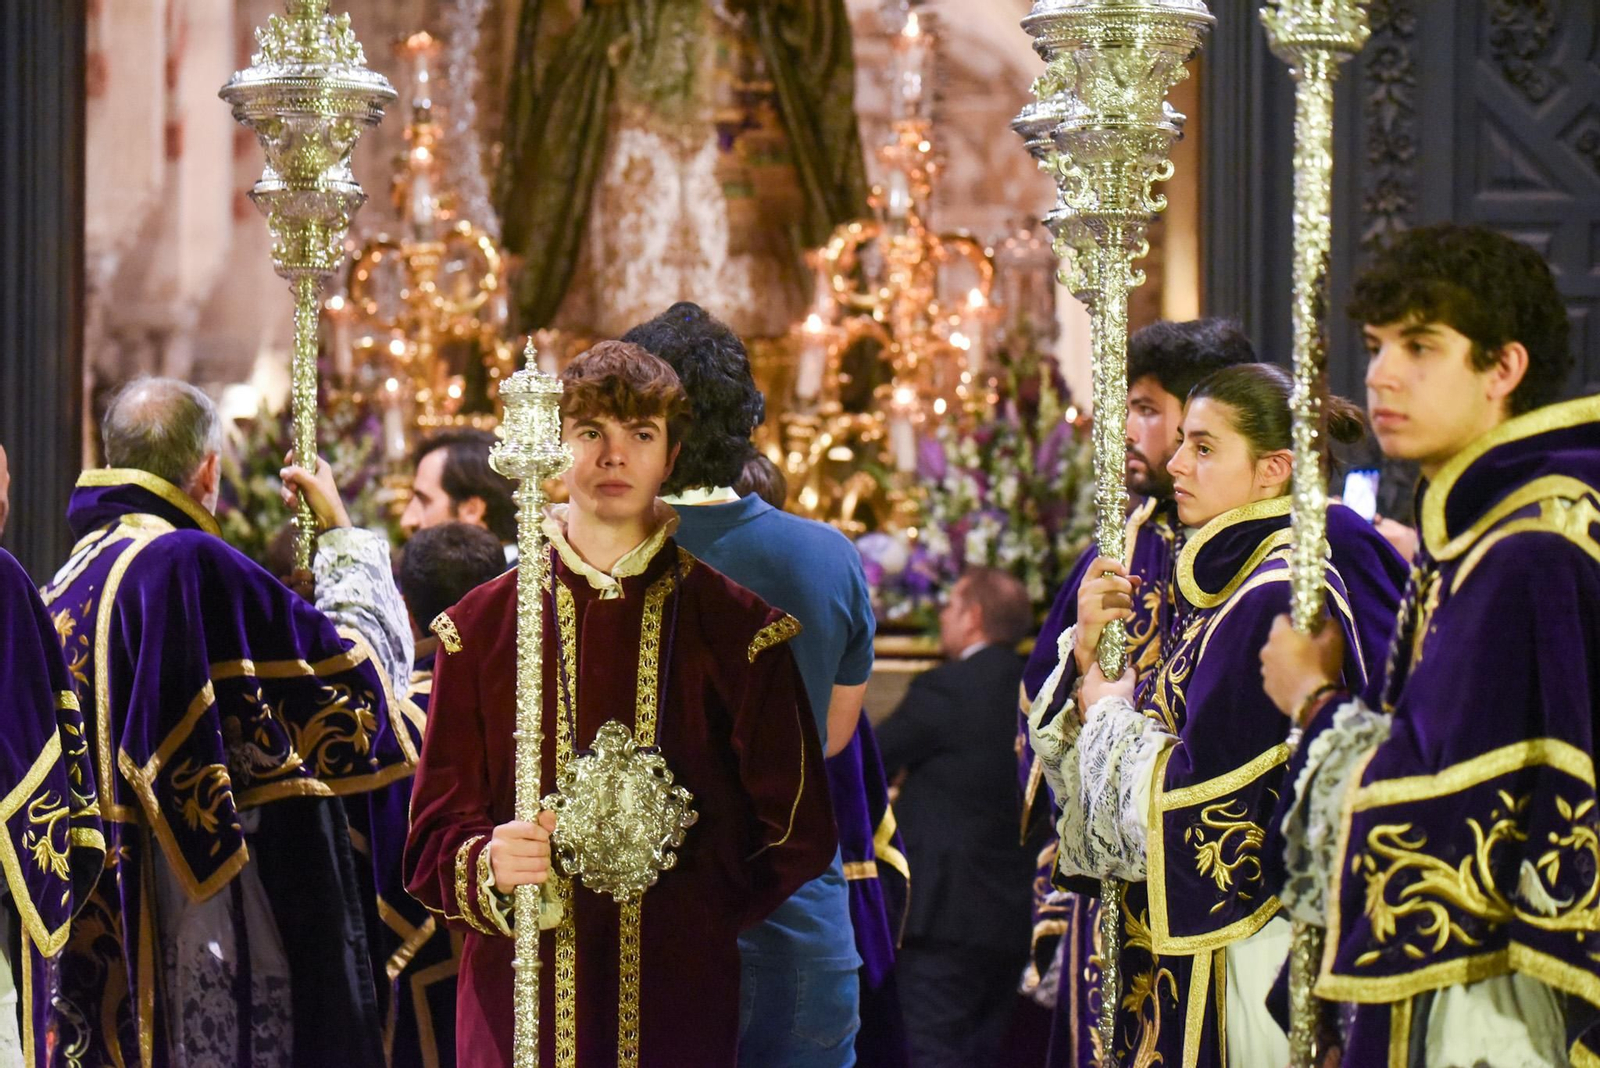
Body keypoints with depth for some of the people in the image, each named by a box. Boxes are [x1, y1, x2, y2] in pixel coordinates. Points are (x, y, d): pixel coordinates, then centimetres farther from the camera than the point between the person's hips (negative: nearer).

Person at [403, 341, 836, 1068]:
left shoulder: (733, 625, 5)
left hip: (679, 1001, 0)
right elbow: (433, 840, 4)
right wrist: (489, 869, -16)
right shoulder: (480, 626, 6)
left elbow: (797, 832, 7)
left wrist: (697, 925, 1)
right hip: (519, 1000, 0)